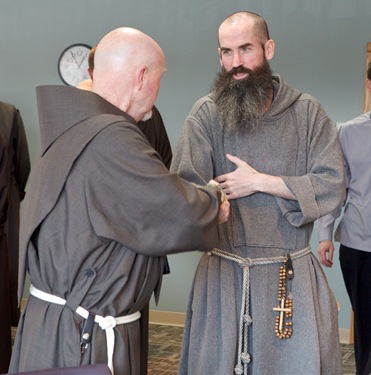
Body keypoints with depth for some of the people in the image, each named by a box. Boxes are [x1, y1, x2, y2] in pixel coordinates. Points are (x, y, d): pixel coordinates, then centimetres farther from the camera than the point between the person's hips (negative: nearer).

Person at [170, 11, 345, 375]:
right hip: (223, 273, 0)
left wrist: (260, 182, -13)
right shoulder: (205, 113, -3)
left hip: (293, 275, 1)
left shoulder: (307, 111, 0)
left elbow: (332, 185, -5)